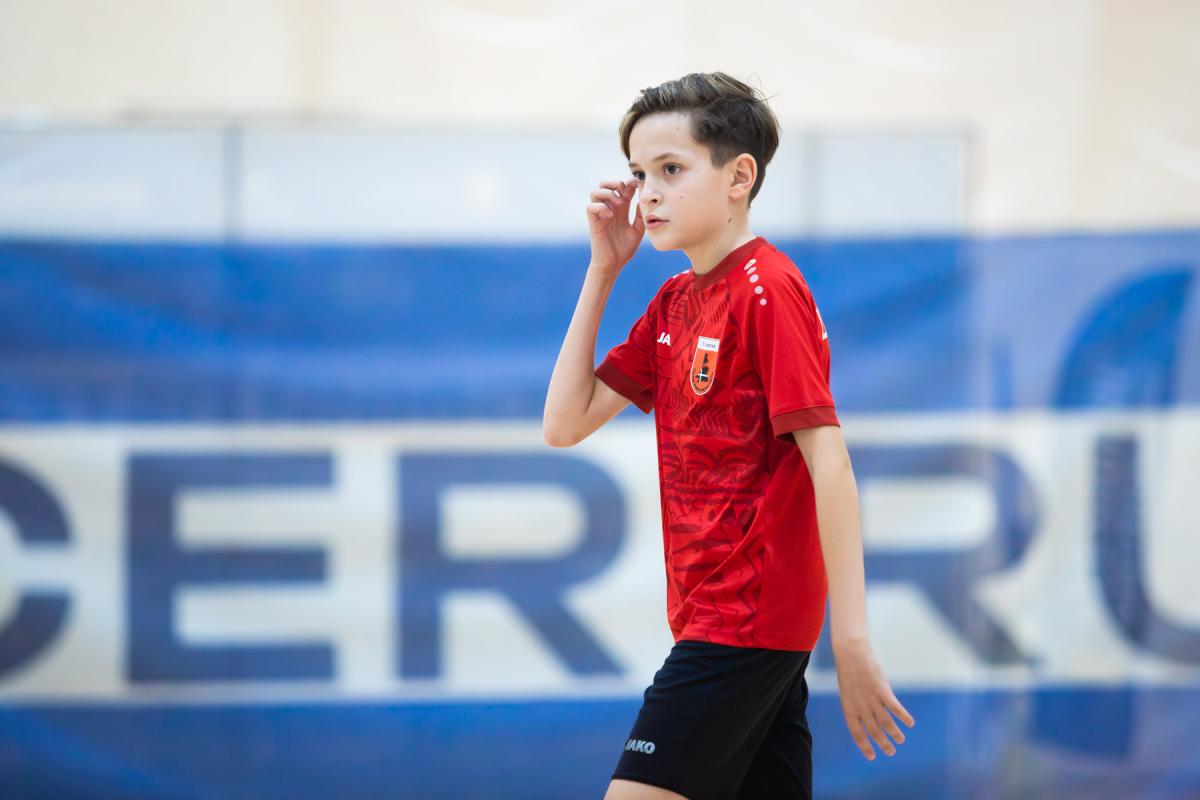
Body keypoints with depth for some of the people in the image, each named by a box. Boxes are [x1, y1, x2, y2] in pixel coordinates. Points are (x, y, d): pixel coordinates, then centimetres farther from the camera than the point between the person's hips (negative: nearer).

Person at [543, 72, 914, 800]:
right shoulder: (675, 302, 13)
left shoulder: (767, 290, -13)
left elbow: (829, 464, -18)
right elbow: (565, 424, 12)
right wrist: (603, 272, 6)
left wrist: (852, 641, -24)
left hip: (745, 622, -9)